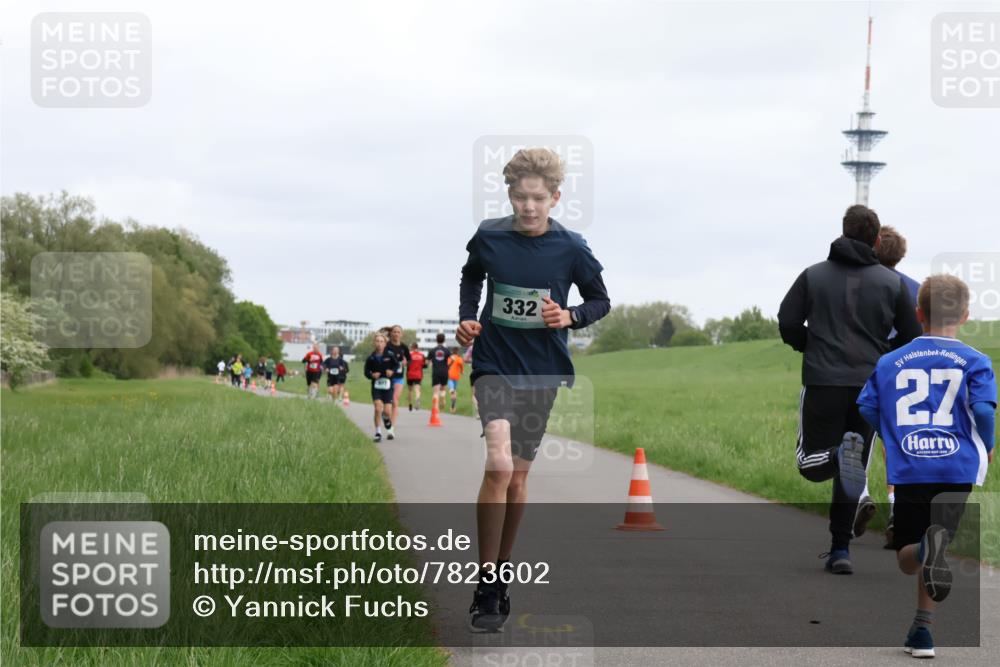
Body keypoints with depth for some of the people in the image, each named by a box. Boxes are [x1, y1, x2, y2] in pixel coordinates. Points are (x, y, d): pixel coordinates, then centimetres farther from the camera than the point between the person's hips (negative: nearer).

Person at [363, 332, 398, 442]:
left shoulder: (390, 355, -5)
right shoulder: (371, 358, -3)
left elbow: (397, 365, 8)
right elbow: (366, 372, 5)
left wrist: (392, 371, -10)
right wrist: (372, 375, -14)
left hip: (387, 385, 0)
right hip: (376, 385, 0)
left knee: (386, 411, -4)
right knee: (378, 408, -15)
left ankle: (389, 428, 29)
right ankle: (378, 432, -3)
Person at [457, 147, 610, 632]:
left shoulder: (571, 248, -8)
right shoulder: (488, 237, -6)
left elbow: (601, 301, 5)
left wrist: (570, 317, -13)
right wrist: (466, 319, 1)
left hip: (543, 371, 2)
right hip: (494, 364, -1)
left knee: (518, 475, 10)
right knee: (498, 466, -19)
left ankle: (502, 574, 28)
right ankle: (485, 589, -12)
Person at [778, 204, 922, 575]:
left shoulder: (814, 275, 4)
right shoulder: (892, 283, 4)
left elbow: (788, 323, -3)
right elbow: (912, 336, 4)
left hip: (823, 382, -1)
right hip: (870, 388, 1)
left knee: (811, 465, 6)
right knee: (852, 472, 10)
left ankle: (840, 455, -28)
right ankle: (840, 549, 6)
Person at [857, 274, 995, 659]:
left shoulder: (890, 362, 7)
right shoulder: (975, 361, 0)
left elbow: (865, 411, 3)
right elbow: (984, 410, -13)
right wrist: (987, 448, 6)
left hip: (906, 471, 0)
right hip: (957, 467, 0)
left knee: (906, 559, 9)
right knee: (930, 552, 14)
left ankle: (926, 549, -27)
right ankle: (922, 630, -3)